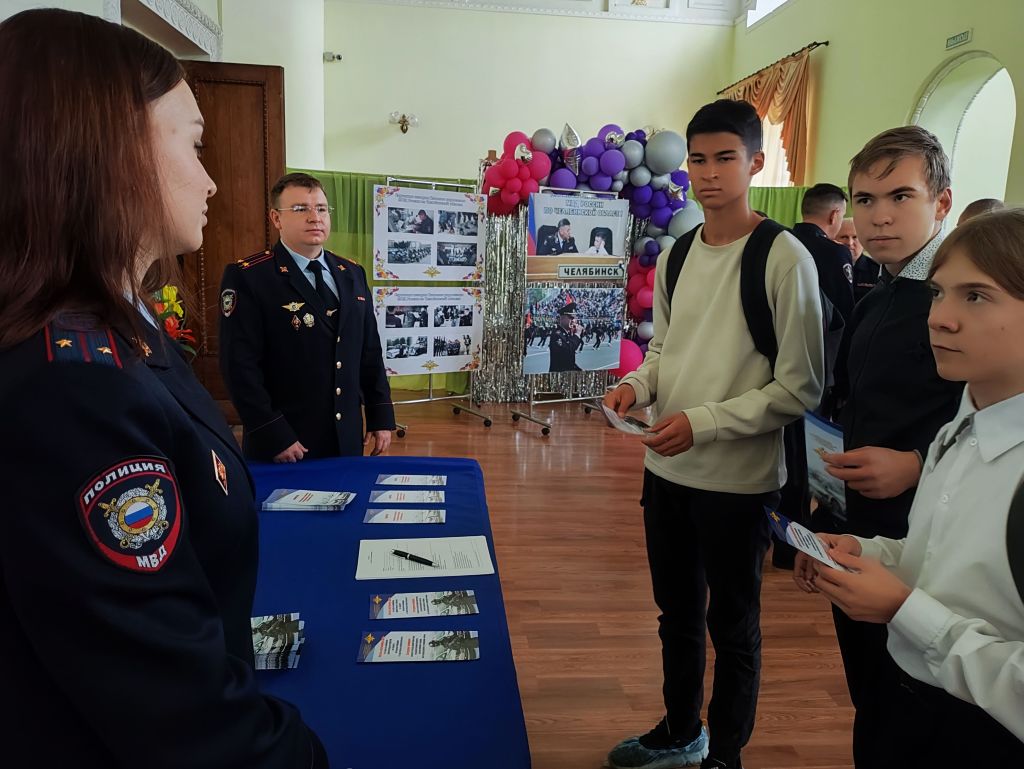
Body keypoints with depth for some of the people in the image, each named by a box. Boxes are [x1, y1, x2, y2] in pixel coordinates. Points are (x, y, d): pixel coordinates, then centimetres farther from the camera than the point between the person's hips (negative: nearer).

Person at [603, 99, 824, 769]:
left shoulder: (784, 258, -14)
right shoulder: (675, 255, 6)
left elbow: (801, 388, -15)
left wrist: (704, 421, -21)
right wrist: (639, 384, -3)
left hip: (738, 480, -6)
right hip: (666, 469, 7)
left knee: (732, 625, 12)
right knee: (677, 612, 22)